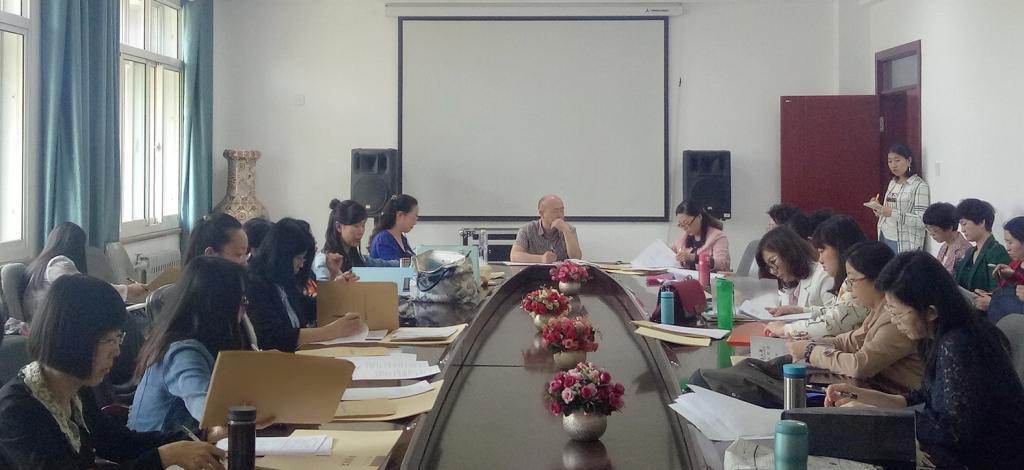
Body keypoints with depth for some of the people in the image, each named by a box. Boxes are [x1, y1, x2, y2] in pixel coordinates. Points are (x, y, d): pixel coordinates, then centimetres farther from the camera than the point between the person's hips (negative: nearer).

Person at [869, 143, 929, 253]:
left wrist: (892, 213, -25)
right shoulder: (892, 183, 13)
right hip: (885, 239, 6)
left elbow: (922, 221, -17)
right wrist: (878, 207, 0)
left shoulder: (920, 186, -10)